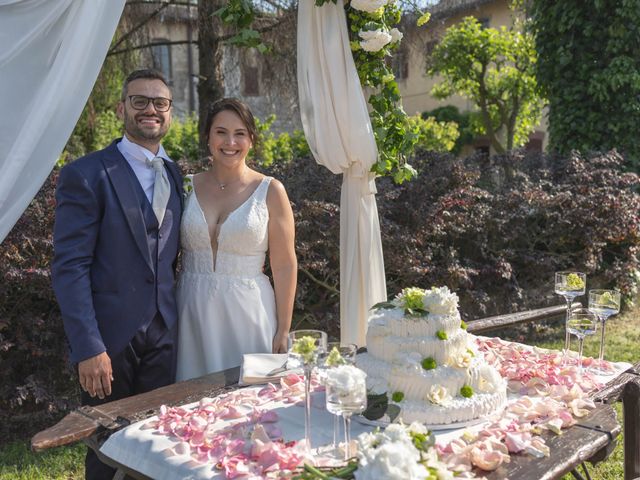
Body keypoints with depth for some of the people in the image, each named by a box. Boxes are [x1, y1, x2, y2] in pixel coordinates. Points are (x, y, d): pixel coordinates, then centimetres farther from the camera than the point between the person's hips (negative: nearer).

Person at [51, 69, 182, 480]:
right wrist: (88, 348, -18)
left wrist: (175, 322, 7)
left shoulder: (174, 174, 9)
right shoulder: (86, 175, -9)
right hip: (110, 338, -4)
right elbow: (69, 268, -13)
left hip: (164, 337, 5)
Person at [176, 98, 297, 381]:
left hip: (247, 312, -2)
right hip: (193, 312, 2)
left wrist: (283, 330, -5)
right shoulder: (187, 187, 3)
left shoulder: (270, 191, -3)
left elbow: (284, 265, -3)